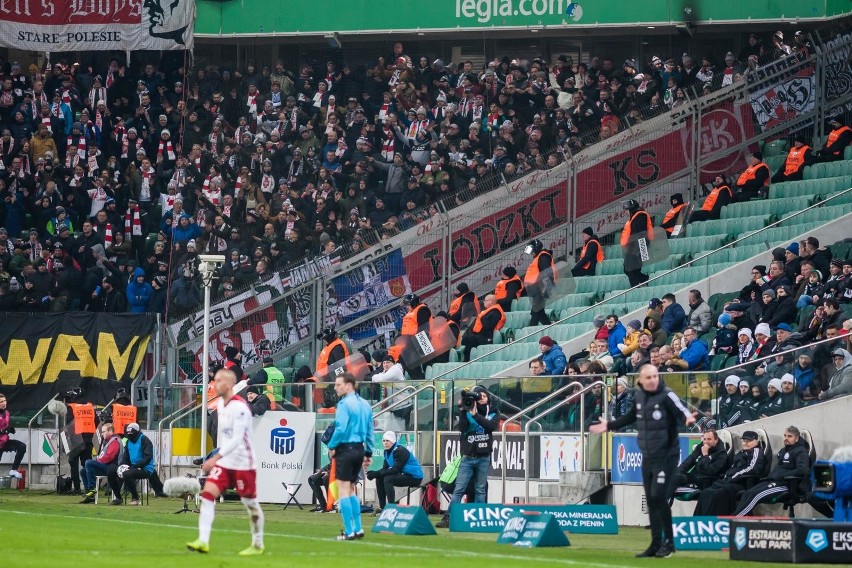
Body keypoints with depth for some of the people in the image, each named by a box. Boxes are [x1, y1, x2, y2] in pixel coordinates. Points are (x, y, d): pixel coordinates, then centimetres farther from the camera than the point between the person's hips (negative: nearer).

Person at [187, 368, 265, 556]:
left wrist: (215, 458, -33)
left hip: (243, 463, -7)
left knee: (250, 504, 6)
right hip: (224, 462, 7)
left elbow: (237, 439, -27)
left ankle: (258, 545, 23)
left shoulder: (239, 407, -20)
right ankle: (203, 541, -16)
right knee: (207, 494, -10)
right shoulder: (220, 403, 6)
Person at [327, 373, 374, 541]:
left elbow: (341, 428, -20)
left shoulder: (344, 404, -12)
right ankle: (357, 529, 16)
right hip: (359, 449, 8)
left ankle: (349, 531, -6)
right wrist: (368, 453, 19)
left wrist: (331, 446, -7)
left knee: (343, 491, -3)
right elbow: (370, 431, 15)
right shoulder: (365, 404, 12)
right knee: (350, 491, 18)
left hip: (345, 449, -8)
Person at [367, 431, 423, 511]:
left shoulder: (400, 451, -21)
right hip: (403, 475, 10)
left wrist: (377, 473, -30)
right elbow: (385, 468, 3)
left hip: (414, 477, -10)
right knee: (379, 479, 5)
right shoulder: (387, 452, 8)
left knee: (388, 479, -26)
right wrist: (375, 474, -18)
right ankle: (382, 507, 7)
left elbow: (395, 469, -28)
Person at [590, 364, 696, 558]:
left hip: (666, 456, -7)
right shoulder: (640, 395, 6)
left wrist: (688, 419, -47)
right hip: (647, 456, 7)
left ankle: (669, 542, 0)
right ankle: (656, 544, 17)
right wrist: (609, 426, 30)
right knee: (651, 501, 9)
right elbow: (632, 416, 24)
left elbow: (683, 413, -24)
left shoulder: (667, 396, -13)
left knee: (659, 497, -12)